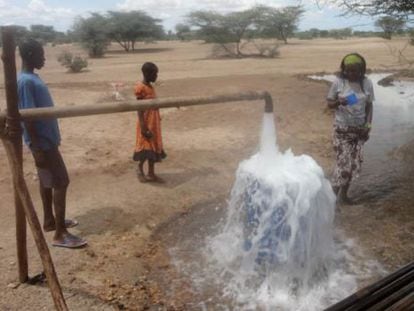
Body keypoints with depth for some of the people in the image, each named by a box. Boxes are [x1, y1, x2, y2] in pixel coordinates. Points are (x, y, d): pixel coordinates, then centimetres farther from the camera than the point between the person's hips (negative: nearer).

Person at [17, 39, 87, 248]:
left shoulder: (32, 78, 11)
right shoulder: (25, 81, -20)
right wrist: (37, 148, -24)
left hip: (48, 139, 10)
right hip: (42, 142, -10)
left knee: (47, 181, 18)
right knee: (61, 182, -8)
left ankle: (50, 221, 31)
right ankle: (60, 234, -3)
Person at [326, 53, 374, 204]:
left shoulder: (367, 83, -2)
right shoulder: (338, 82, -9)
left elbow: (369, 105, 6)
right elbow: (329, 103, -3)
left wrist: (368, 125, -4)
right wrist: (338, 102, -25)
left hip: (359, 128, 3)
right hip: (342, 128, -3)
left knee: (355, 163, 5)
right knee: (343, 162, -8)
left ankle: (343, 193, 21)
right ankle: (333, 192, 6)